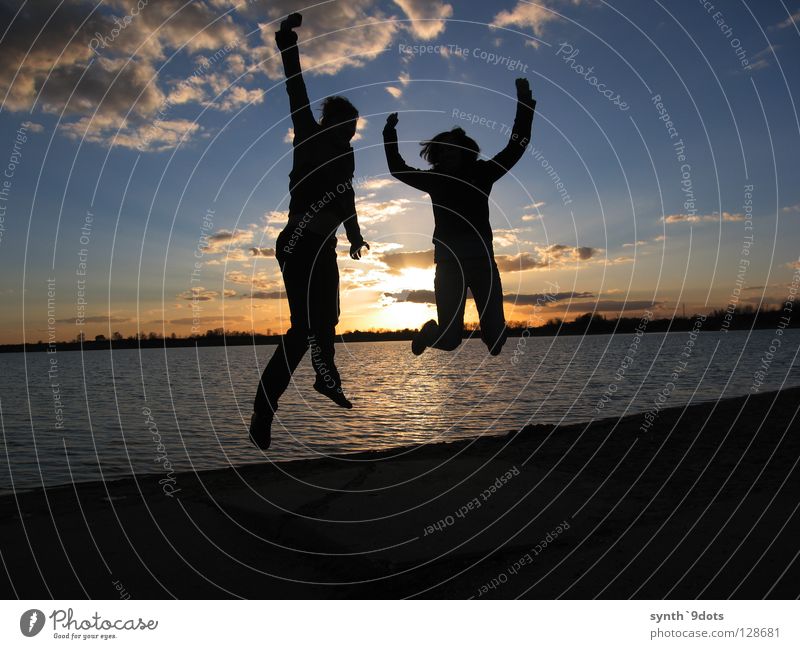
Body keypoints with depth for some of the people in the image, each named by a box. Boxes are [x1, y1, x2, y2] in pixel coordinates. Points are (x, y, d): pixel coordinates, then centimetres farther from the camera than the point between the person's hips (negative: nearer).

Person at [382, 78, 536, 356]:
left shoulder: (481, 174, 12)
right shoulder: (435, 179, 14)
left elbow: (515, 147, 10)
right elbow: (397, 169, 24)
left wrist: (524, 104, 6)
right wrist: (390, 133, 22)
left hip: (481, 258, 0)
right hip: (448, 261, 0)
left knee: (496, 333, -8)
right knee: (450, 338, -5)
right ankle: (431, 332, 31)